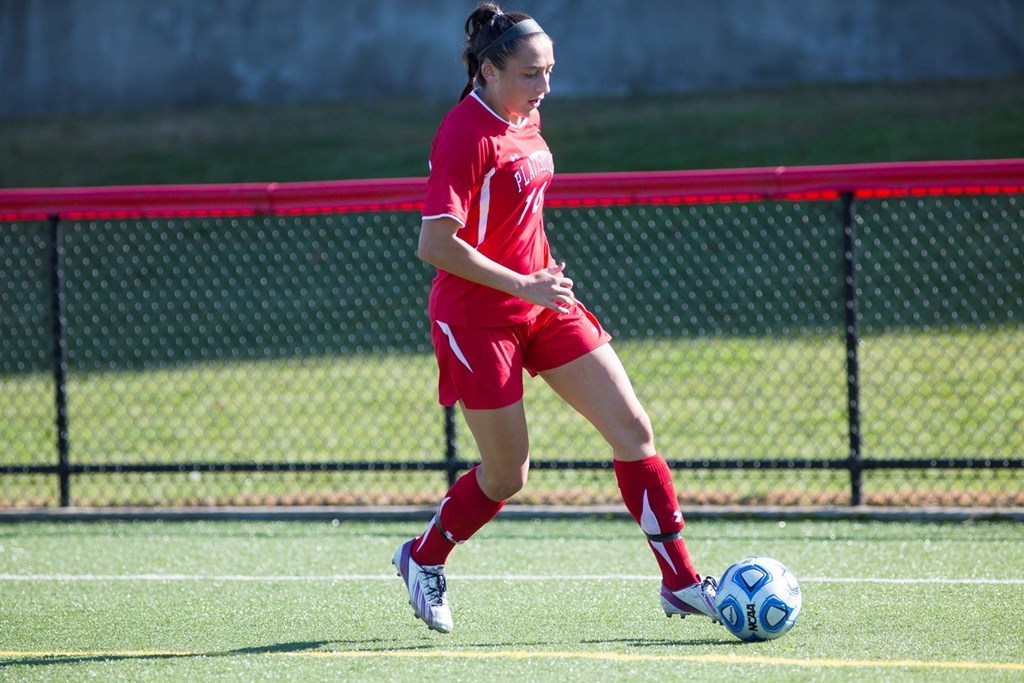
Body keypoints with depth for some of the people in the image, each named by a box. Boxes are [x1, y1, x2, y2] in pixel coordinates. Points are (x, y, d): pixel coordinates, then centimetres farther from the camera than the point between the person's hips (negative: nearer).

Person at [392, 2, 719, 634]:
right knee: (507, 475, 1)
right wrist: (524, 285, -24)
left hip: (540, 303, 8)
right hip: (478, 316, -8)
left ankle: (680, 583, 0)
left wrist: (545, 274, 15)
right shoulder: (466, 134, -20)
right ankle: (422, 559, 29)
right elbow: (435, 245, -26)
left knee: (632, 428, -2)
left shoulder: (526, 116, 6)